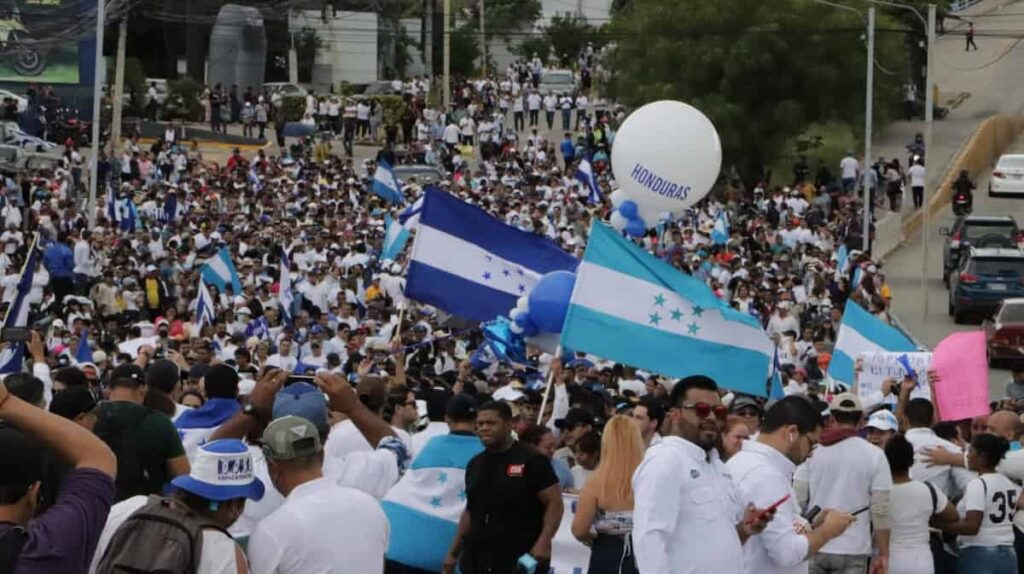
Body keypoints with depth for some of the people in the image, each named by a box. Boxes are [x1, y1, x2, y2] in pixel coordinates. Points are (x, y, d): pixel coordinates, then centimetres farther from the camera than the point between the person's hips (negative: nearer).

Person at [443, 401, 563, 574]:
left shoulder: (531, 460, -7)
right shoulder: (475, 464, 13)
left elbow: (554, 503, -10)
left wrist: (543, 543, -22)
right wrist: (453, 553, 17)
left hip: (523, 560, -7)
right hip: (477, 560, 7)